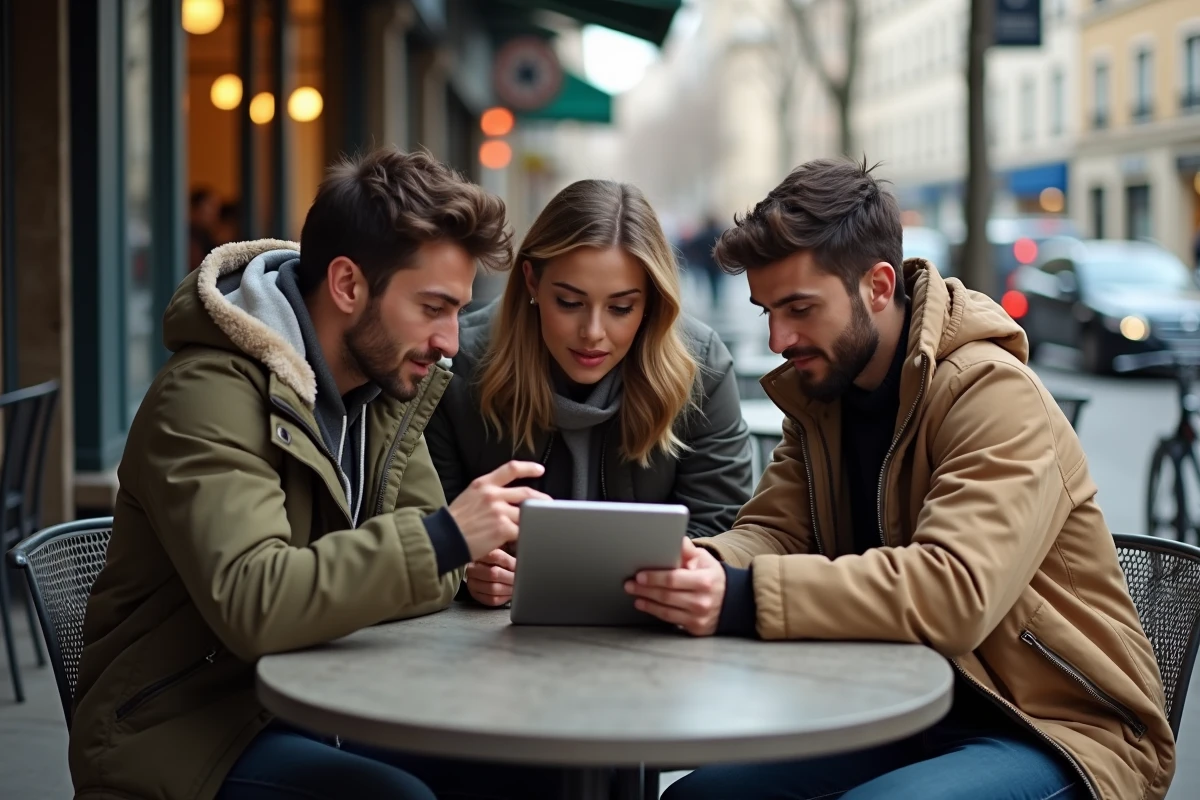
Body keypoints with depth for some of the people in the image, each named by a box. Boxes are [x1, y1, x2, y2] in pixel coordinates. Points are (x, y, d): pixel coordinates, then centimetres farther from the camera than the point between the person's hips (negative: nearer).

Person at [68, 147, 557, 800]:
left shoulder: (384, 386, 7)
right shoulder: (208, 396, -20)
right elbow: (250, 604, -32)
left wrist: (470, 569, -15)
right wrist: (443, 537, -35)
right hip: (184, 737, -7)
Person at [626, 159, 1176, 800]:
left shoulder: (994, 393, -19)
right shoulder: (820, 393, 7)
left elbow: (957, 591, -32)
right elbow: (773, 530, -1)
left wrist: (745, 600, -40)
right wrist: (707, 565, -26)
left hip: (1058, 729, -7)